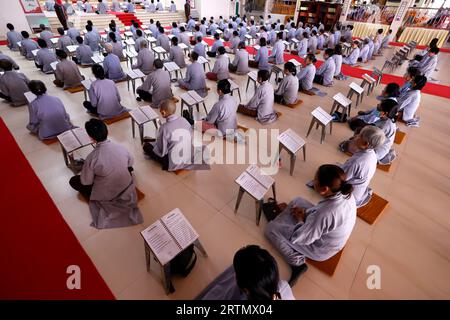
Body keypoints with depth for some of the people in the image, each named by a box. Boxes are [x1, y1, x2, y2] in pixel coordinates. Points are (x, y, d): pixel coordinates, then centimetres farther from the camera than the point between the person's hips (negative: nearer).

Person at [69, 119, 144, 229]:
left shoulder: (92, 157, -27)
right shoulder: (120, 147, -17)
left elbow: (86, 182, -12)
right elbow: (130, 163, 3)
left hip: (106, 194, -3)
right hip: (127, 187, 4)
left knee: (73, 181, 15)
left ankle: (95, 199, 12)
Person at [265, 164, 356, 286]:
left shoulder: (325, 214, -42)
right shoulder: (346, 193, -20)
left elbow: (302, 238, -26)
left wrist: (300, 219, -9)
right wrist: (306, 212, -6)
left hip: (320, 250, -7)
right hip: (328, 233, 7)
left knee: (271, 228, -1)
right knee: (297, 201, 15)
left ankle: (298, 263, 2)